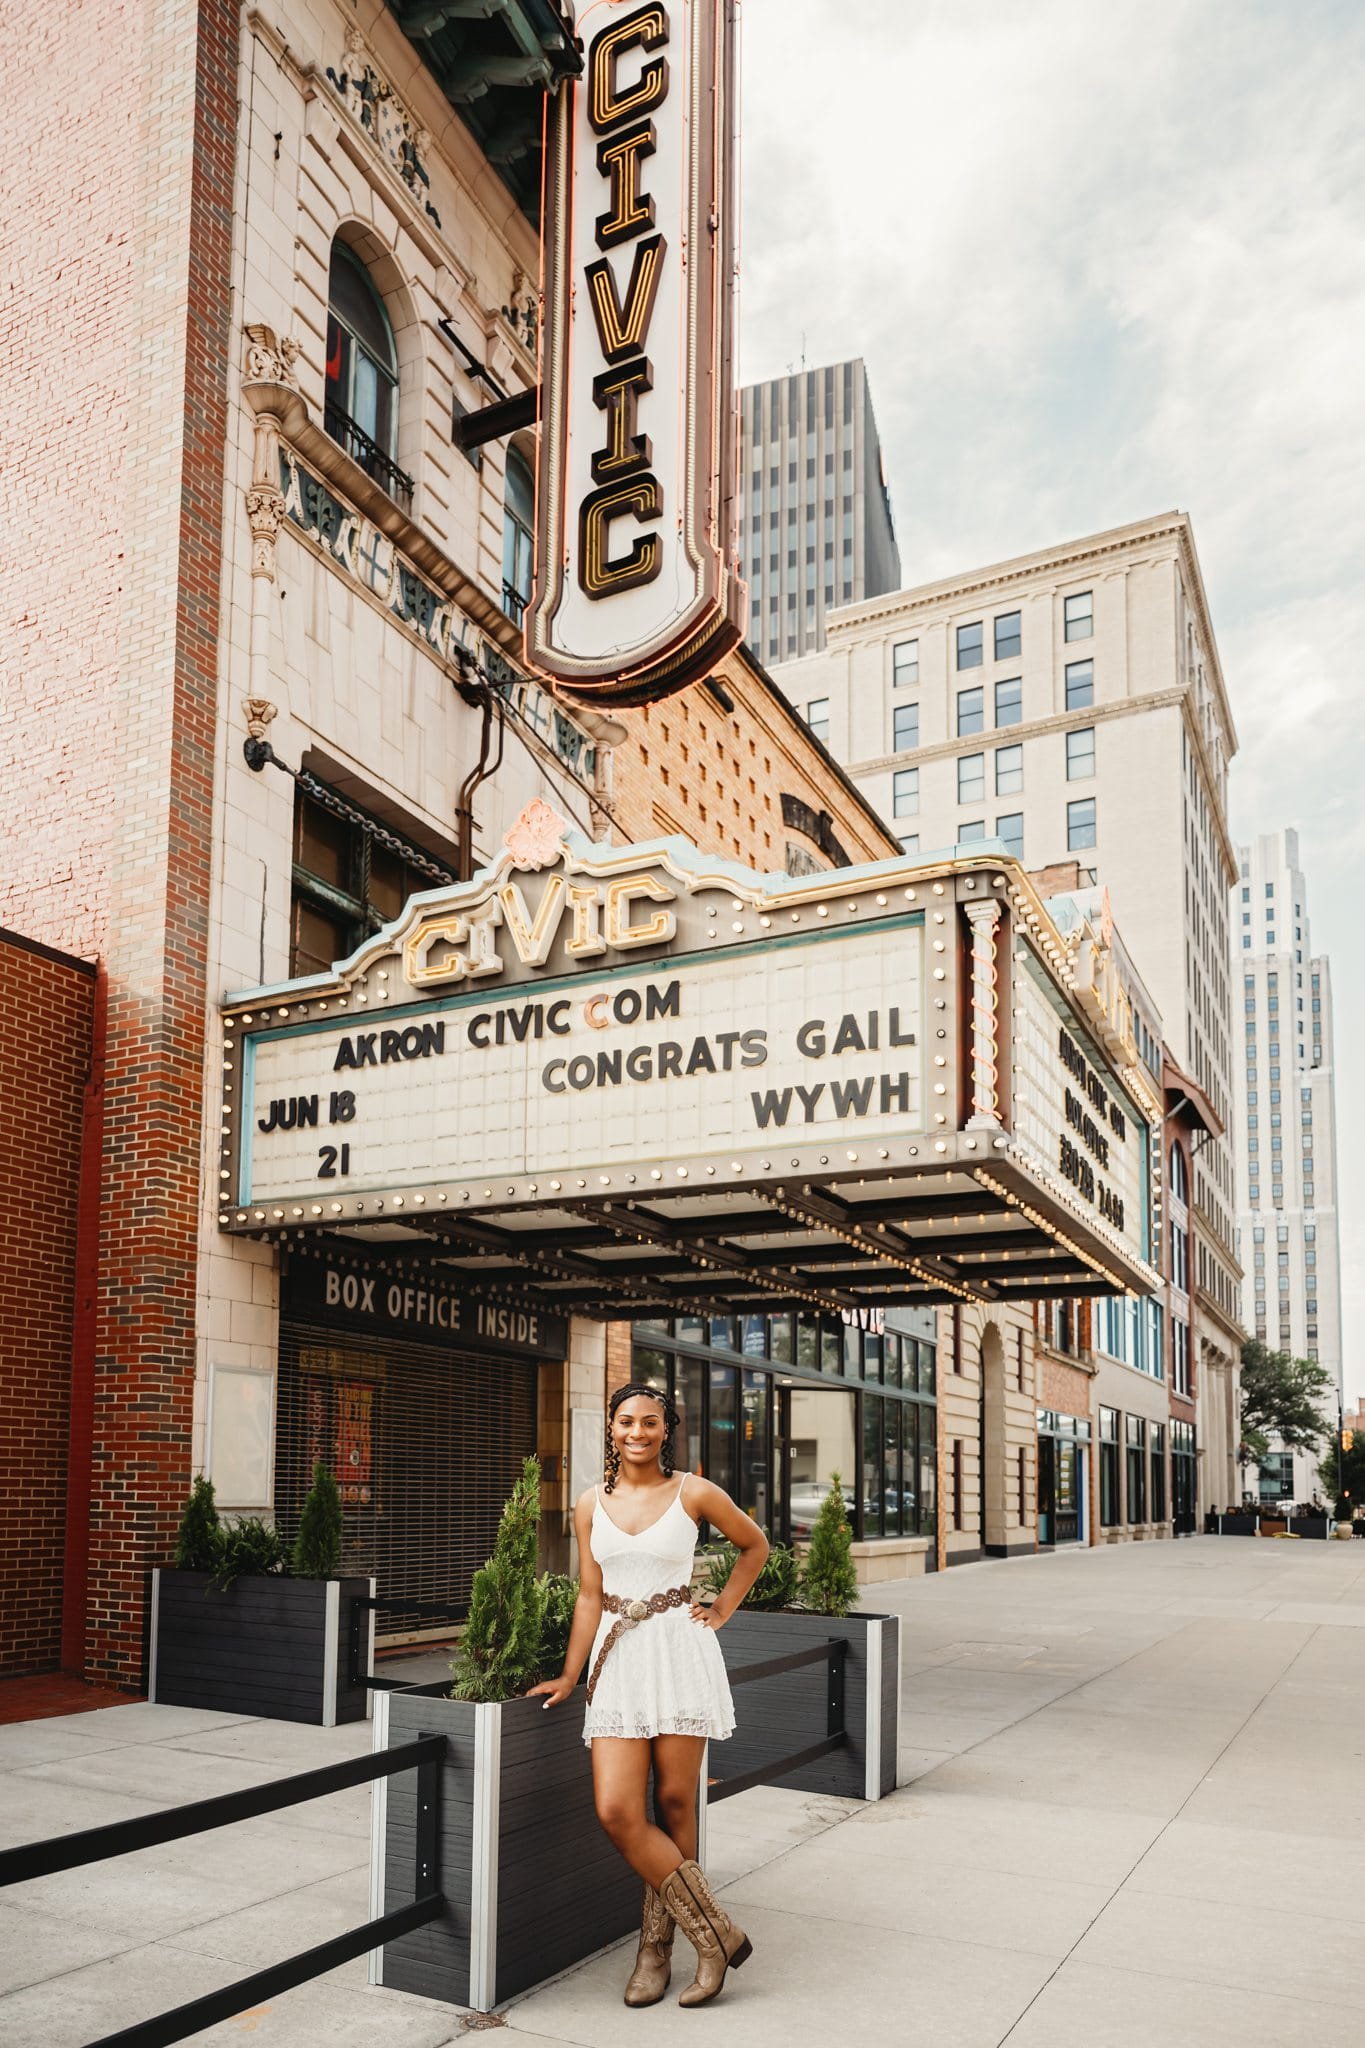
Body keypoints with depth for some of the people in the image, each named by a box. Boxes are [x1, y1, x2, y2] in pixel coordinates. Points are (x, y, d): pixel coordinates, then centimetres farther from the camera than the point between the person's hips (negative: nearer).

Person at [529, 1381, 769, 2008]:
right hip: (618, 1658, 3)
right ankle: (716, 1934, 5)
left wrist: (722, 1610, 8)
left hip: (680, 1653, -2)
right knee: (616, 1811, -8)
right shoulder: (592, 1505, 6)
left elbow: (754, 1545, 13)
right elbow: (589, 1596, 9)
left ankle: (656, 1949, 19)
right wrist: (569, 1677, 8)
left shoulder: (694, 1494, -2)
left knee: (674, 1804, 2)